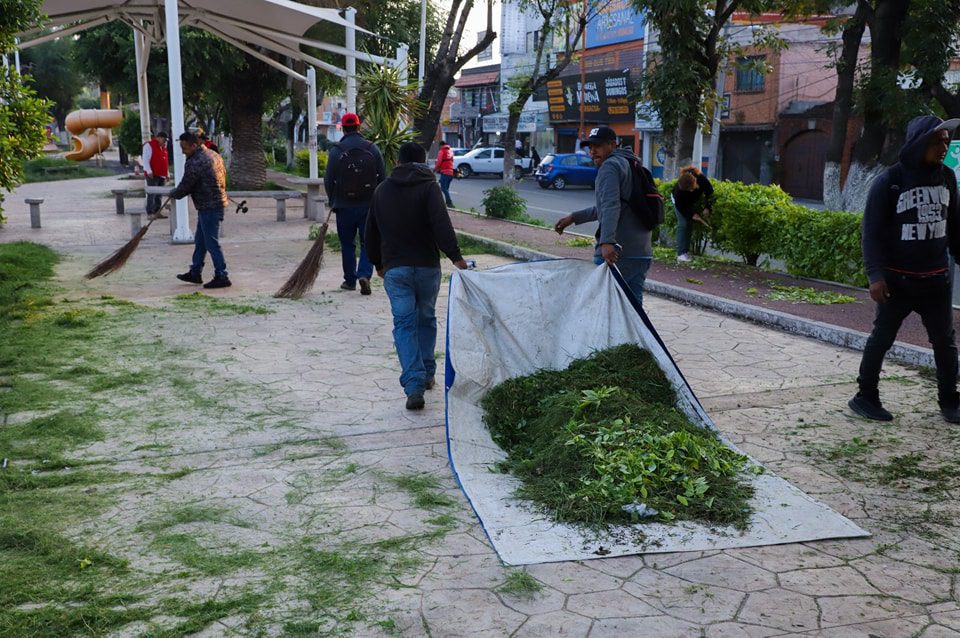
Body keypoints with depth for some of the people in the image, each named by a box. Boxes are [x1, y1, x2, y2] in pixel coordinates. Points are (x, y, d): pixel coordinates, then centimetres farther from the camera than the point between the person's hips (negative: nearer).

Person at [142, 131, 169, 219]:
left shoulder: (163, 147, 20)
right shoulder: (149, 145, -6)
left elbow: (165, 161, 25)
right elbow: (145, 159, -12)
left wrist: (167, 173, 21)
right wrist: (149, 171, -21)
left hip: (161, 175, 8)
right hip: (153, 175, -8)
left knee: (159, 195, 9)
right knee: (152, 194, -9)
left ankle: (157, 212, 14)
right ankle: (150, 213, -8)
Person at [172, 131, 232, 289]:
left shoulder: (194, 163, -20)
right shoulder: (214, 155, 10)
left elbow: (185, 187, -13)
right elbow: (223, 177, 19)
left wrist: (174, 194, 7)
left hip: (208, 207, -10)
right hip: (218, 202, 10)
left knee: (212, 243, -4)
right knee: (200, 241, 17)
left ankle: (221, 277, 0)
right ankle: (195, 273, 26)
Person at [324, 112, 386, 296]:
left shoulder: (336, 151, -5)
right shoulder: (372, 148, -1)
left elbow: (328, 180, -1)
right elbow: (383, 177, 1)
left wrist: (333, 201, 15)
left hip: (344, 205, 0)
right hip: (369, 205, 0)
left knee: (347, 244, 11)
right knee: (368, 243, 6)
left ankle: (350, 280, 17)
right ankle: (364, 274, -12)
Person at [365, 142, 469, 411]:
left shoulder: (382, 190, 10)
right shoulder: (428, 186, -4)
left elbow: (371, 231, 16)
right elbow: (441, 223, -19)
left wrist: (378, 263, 27)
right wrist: (455, 255, -22)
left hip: (394, 268, 1)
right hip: (426, 266, -1)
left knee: (404, 324, -1)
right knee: (426, 319, 17)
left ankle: (414, 385, -13)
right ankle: (427, 375, 26)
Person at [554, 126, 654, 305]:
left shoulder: (610, 166, -7)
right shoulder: (629, 164, 23)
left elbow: (611, 206, -23)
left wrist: (607, 242, -34)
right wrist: (574, 217, 31)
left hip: (617, 254, -9)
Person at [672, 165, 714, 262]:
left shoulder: (702, 179, -35)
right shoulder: (679, 190, -41)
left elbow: (710, 192, -15)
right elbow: (680, 206, -26)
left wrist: (707, 208, -20)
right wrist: (692, 215, -32)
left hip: (694, 201, 4)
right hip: (680, 202, -4)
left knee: (690, 225, -1)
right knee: (683, 224, -14)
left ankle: (686, 251, 1)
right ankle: (681, 254, -17)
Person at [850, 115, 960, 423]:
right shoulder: (890, 181, -11)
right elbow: (872, 230, -11)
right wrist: (875, 274, -17)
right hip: (898, 280, -5)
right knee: (882, 338, 4)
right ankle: (866, 396, 15)